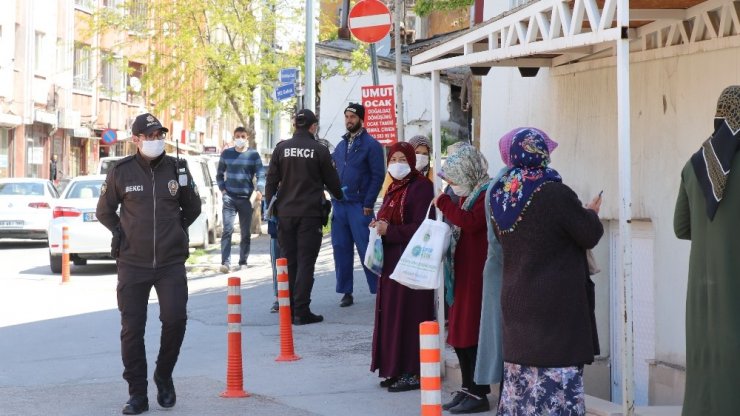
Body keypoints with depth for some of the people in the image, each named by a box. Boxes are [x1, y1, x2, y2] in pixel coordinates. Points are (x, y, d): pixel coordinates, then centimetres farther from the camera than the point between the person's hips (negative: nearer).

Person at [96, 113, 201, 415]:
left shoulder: (177, 168, 4)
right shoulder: (121, 172, 0)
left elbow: (193, 208, 18)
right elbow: (104, 212, 14)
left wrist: (175, 231, 11)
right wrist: (123, 234, 7)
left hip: (171, 262, 0)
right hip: (132, 263, 0)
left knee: (175, 319, -12)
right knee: (132, 329, -1)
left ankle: (164, 376, 14)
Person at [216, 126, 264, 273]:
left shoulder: (253, 155, 3)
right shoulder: (226, 154, 8)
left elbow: (260, 175, -2)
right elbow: (219, 174, 17)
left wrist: (259, 190, -19)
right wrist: (222, 189, 2)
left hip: (246, 198, 0)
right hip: (230, 197, 0)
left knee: (246, 232, 7)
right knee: (227, 229, -13)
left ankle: (243, 262, 18)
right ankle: (226, 262, -19)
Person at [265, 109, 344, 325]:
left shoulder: (281, 148, 4)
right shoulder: (319, 150, -3)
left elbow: (271, 180, 3)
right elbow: (332, 181, 6)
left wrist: (270, 205, 11)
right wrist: (340, 196, 25)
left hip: (285, 213, 3)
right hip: (310, 213, -3)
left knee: (288, 261, 10)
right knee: (305, 262, -2)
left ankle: (288, 309, 12)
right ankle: (301, 311, -6)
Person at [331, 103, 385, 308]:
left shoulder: (371, 144, -3)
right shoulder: (341, 145, 16)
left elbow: (377, 176, -8)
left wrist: (368, 204, -13)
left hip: (359, 206, -6)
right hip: (339, 205, 6)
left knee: (366, 249, -7)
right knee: (341, 248, 6)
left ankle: (378, 289, -1)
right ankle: (346, 292, 12)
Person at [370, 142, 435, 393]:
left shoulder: (420, 187, -10)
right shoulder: (393, 189, 17)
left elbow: (420, 228, -17)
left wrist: (389, 230, -18)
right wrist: (378, 226, 1)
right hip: (391, 259, 9)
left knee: (408, 315, -7)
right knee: (391, 314, 8)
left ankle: (412, 373, -2)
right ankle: (396, 369, 14)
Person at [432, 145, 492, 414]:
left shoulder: (488, 194, -13)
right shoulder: (468, 195, 16)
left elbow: (471, 222, -26)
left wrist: (444, 203, -18)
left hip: (478, 275, -10)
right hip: (462, 275, 10)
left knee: (471, 332, -7)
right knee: (460, 334, 12)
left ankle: (479, 394, -1)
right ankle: (468, 389, 19)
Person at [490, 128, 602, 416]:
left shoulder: (499, 195, 2)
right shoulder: (555, 194, -18)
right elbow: (590, 235, -11)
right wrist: (590, 213, 11)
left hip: (515, 301, 7)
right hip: (557, 304, -7)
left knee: (520, 376, 14)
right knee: (556, 377, -2)